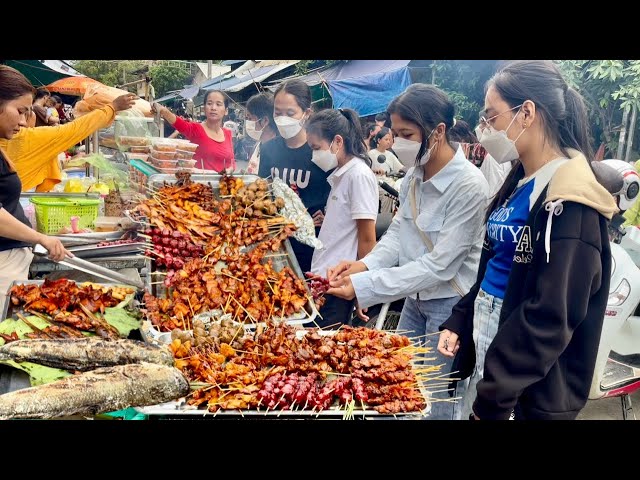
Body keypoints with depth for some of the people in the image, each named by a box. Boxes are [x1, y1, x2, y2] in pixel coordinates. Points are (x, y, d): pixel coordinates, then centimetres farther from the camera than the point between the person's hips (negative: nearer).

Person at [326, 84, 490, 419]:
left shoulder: (469, 186, -24)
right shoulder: (413, 177, 0)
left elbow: (439, 265, -25)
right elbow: (397, 232, 6)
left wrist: (364, 286, -26)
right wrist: (364, 265, -14)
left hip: (450, 305, -7)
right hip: (415, 298, 7)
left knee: (434, 402, 9)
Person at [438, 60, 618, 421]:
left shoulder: (568, 200, -21)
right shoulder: (520, 181, 7)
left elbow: (549, 319, -23)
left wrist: (492, 397, -19)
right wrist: (459, 322, 5)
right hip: (485, 336, 8)